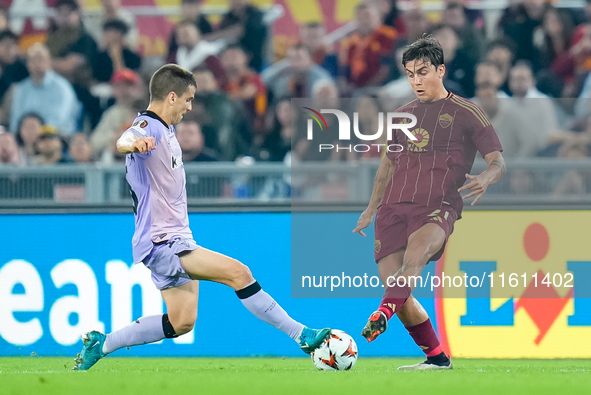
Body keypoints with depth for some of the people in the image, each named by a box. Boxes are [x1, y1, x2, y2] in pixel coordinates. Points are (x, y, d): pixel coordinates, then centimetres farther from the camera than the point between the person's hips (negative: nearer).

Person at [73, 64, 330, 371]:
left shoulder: (166, 131, 14)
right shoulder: (148, 127, -17)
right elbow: (123, 141, -42)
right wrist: (132, 144, -64)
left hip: (176, 240, 11)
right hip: (162, 242, -11)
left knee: (181, 323, 10)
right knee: (238, 273, -19)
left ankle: (101, 345, 18)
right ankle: (303, 336, -17)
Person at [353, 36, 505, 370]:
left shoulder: (466, 113, 8)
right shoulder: (404, 115, 21)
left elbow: (498, 162, 3)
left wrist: (485, 179, -20)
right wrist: (370, 210, 34)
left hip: (438, 207, -5)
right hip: (394, 208, 5)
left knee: (417, 244, -40)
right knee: (402, 297, -10)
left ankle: (385, 312, -58)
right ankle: (436, 358, 5)